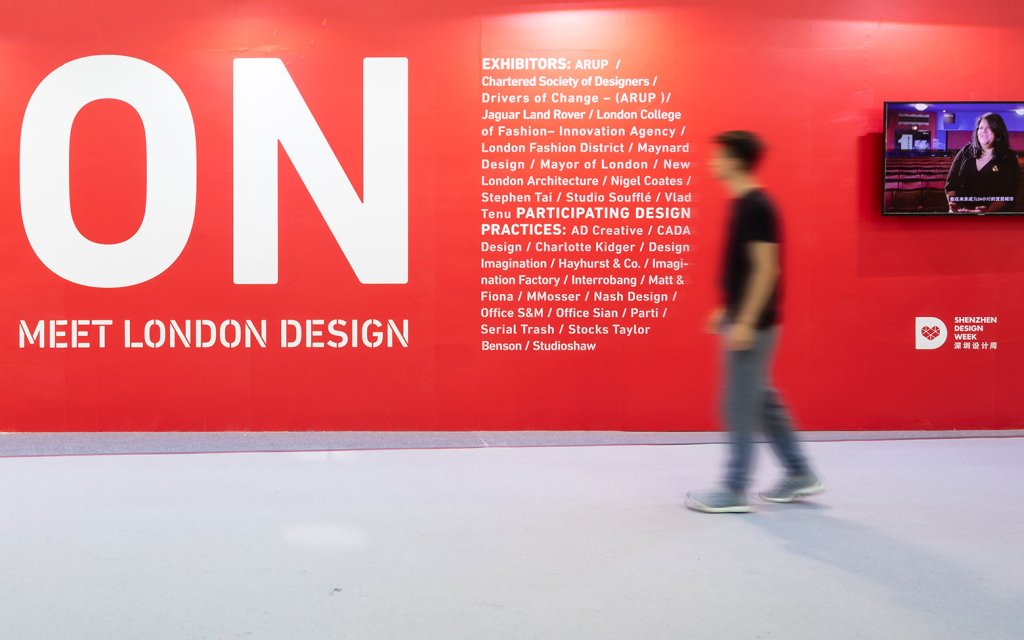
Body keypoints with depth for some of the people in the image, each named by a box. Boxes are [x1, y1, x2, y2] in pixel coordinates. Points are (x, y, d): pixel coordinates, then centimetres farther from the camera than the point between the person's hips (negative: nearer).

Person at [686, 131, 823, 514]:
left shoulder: (756, 207, -17)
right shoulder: (743, 204, 13)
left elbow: (765, 269, -21)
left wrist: (746, 323, -23)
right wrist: (728, 310, 21)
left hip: (752, 324, -10)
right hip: (742, 318, 10)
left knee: (740, 406, -3)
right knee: (762, 400, 16)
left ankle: (734, 492, 6)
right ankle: (799, 475, 25)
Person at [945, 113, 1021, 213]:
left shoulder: (1009, 159, 4)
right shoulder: (966, 152, 14)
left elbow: (1007, 193, -6)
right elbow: (951, 182, 10)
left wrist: (988, 211, -22)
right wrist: (953, 205, -7)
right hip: (962, 212, 2)